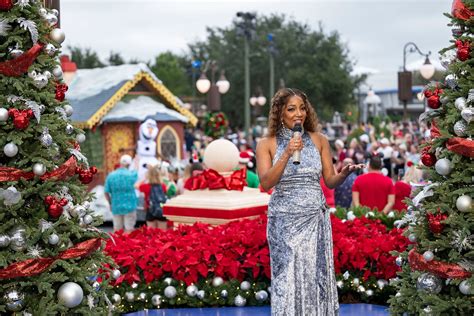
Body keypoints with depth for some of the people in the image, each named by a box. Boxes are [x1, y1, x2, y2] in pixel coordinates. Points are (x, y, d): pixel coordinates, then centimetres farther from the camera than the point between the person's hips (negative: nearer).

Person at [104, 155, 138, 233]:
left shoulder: (111, 175, -4)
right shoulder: (132, 174, -8)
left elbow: (106, 192, -3)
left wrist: (111, 203, 14)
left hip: (116, 207, 2)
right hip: (129, 206, -2)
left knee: (117, 230, 10)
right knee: (129, 229, 1)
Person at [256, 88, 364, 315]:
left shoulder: (319, 140, 6)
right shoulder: (267, 144, 0)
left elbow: (330, 181, 9)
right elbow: (266, 183, -10)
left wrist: (344, 173, -12)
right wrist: (286, 154, -18)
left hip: (315, 219, 2)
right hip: (284, 220, -2)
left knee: (317, 277, 2)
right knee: (287, 279, -1)